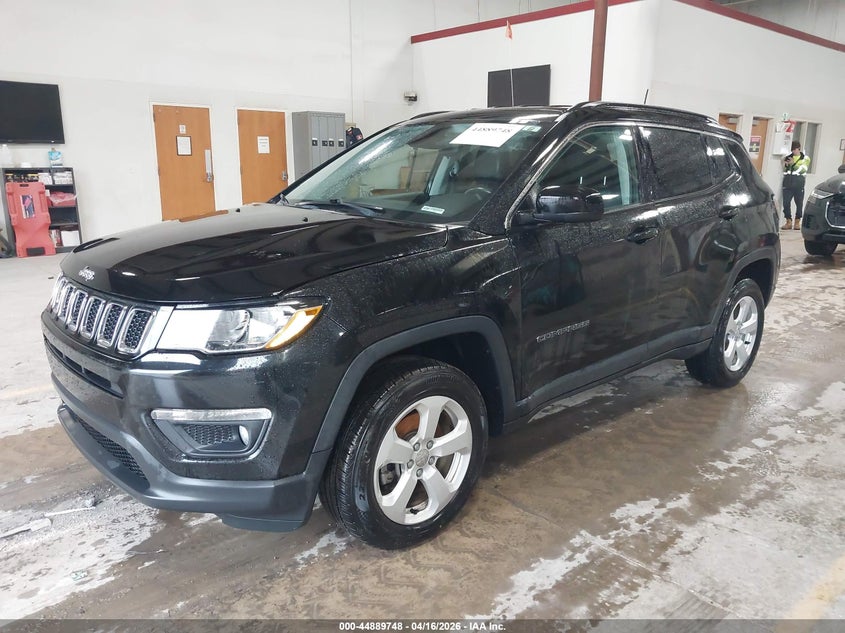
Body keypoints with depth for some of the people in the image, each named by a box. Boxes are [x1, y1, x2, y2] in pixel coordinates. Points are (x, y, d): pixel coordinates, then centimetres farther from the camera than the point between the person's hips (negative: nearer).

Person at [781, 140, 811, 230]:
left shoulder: (805, 158, 8)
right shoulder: (788, 156, 15)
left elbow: (803, 169, -8)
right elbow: (783, 169, 14)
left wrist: (794, 164, -20)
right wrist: (785, 165, -8)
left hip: (798, 183, -2)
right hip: (788, 182, 2)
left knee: (799, 203, 2)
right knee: (786, 202, -6)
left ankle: (797, 222, 10)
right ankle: (788, 221, 2)